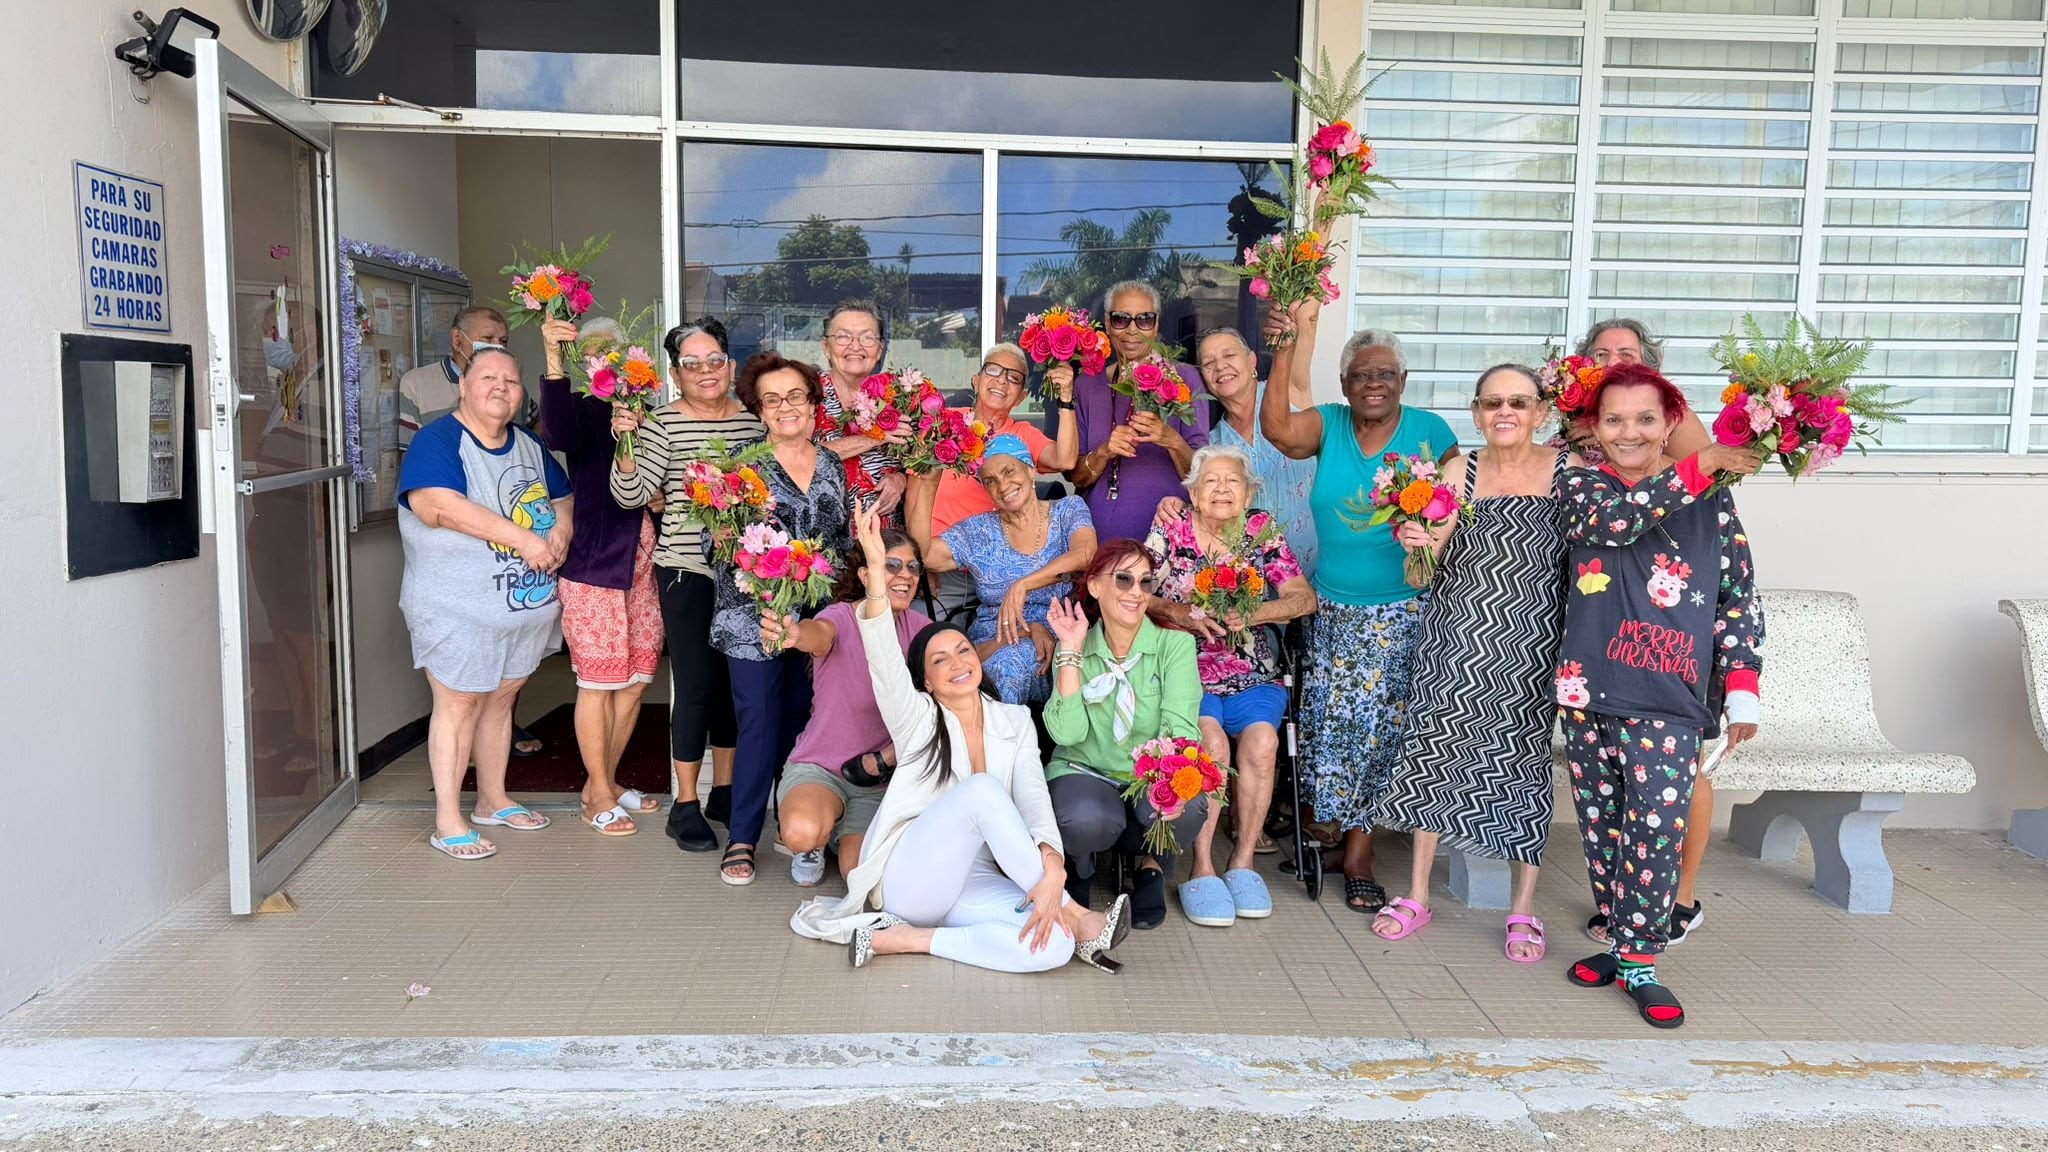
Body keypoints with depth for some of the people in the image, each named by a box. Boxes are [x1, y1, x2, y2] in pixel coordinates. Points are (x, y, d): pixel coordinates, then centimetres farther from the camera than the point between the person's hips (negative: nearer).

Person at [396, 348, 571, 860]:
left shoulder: (529, 446, 13)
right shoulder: (437, 440, -10)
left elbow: (563, 497, 20)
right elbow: (441, 506, -26)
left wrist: (562, 529, -5)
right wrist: (522, 538, -26)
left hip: (527, 603, 7)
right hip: (459, 606, -7)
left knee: (501, 698, 16)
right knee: (458, 703, -2)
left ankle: (493, 800, 30)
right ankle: (447, 821, 6)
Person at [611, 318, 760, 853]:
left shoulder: (754, 421, 8)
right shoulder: (663, 424, -5)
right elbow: (632, 495, -12)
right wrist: (626, 444, -25)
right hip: (687, 569, -4)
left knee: (734, 679, 12)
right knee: (695, 682, -3)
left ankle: (724, 790, 27)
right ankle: (685, 805, 9)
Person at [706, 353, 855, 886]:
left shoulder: (833, 466, 10)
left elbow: (847, 539, 16)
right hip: (756, 616, -4)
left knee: (802, 721, 10)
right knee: (760, 725, -5)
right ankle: (741, 839, 5)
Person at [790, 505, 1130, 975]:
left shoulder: (1015, 722, 8)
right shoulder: (916, 717, 1)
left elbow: (1034, 799, -7)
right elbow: (883, 658, -19)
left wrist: (1050, 865, -28)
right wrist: (876, 574, -36)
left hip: (973, 885, 2)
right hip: (908, 878, -2)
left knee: (1051, 946, -27)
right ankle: (1074, 916, -23)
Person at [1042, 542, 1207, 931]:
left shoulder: (1175, 644, -5)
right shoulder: (1073, 649, 0)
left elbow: (1180, 726, -19)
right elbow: (1067, 732, -14)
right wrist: (1071, 651, -16)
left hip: (1152, 778, 0)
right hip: (1084, 771, 0)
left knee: (1188, 805, -34)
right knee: (1087, 820, -35)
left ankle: (1153, 865, 5)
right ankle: (1080, 866, 6)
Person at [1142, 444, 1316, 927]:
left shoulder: (1263, 530, 8)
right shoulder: (1171, 531, 4)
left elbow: (1304, 597, 3)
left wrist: (1253, 614, -14)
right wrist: (1183, 615, -17)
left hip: (1251, 674, 2)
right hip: (1185, 670, -2)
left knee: (1261, 740, -27)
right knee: (1211, 742, -29)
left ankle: (1243, 862, -12)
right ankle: (1200, 869, -19)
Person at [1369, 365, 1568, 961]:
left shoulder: (1568, 470, 0)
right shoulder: (1460, 472, 3)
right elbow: (1430, 563, 1)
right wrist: (1419, 542, -21)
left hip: (1532, 643, -1)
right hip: (1455, 639, 1)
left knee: (1525, 758, 3)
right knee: (1433, 749, 3)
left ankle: (1524, 908, 16)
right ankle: (1417, 894, 17)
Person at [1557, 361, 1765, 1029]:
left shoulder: (1711, 502, 6)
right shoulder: (1581, 486, 8)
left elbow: (1739, 599, 4)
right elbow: (1615, 518, -16)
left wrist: (1743, 690, -3)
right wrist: (1701, 467, -13)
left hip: (1671, 698, -2)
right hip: (1589, 692, 2)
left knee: (1657, 827, -8)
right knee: (1602, 825, 9)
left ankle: (1638, 960, 3)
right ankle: (1621, 942, 23)